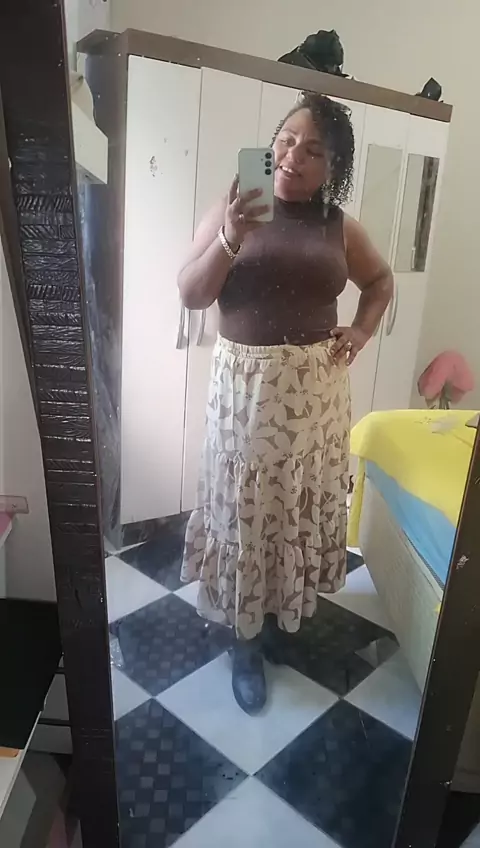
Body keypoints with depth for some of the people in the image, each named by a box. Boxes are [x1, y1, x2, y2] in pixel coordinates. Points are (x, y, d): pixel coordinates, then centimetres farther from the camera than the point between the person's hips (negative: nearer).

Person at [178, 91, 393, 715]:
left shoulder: (339, 227, 4)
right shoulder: (229, 211, -2)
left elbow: (381, 280, 20)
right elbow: (190, 295, -8)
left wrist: (361, 332, 4)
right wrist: (228, 240, -23)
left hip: (315, 386, 3)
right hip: (245, 384, -2)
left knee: (304, 501, 13)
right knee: (245, 506, 5)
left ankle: (287, 604, 39)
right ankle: (247, 637, 23)